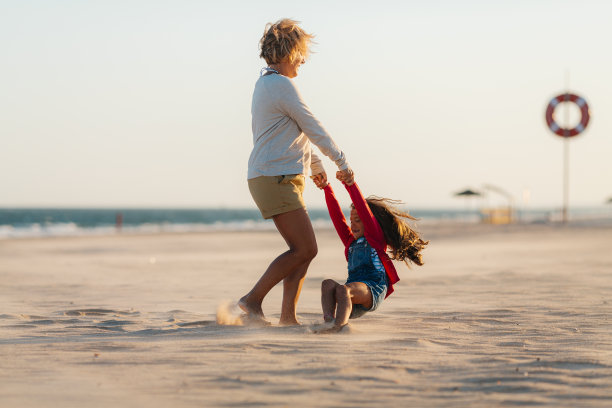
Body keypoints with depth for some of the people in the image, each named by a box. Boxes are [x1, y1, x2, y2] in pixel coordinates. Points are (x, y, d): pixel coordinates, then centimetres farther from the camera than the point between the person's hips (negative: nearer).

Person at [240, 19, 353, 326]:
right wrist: (342, 162, 3)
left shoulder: (264, 84, 19)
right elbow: (313, 128, -8)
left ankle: (287, 316, 4)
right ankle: (253, 299, -9)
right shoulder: (282, 85, -13)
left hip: (284, 179, 10)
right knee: (305, 249, -12)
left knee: (304, 250, 7)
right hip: (275, 179, -10)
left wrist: (315, 165, 37)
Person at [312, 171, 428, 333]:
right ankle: (328, 320, -47)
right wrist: (327, 189, 19)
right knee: (328, 283, -24)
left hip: (373, 289, -6)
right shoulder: (351, 242, 32)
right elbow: (337, 217, 26)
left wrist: (351, 185, -7)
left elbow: (364, 210, 2)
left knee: (344, 289, -36)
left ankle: (339, 325, -60)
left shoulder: (376, 237, 14)